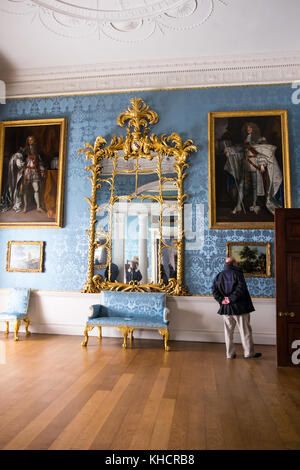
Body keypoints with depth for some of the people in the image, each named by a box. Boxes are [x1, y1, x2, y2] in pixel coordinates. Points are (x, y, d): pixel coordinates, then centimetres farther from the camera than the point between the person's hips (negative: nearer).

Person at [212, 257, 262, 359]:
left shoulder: (218, 276, 8)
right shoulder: (237, 273, -9)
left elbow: (214, 291, 0)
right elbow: (241, 288, -21)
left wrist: (221, 300, -5)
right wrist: (231, 298, -17)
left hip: (225, 308, 5)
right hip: (239, 307, -5)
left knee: (228, 331, 11)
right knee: (245, 331, 7)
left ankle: (230, 354, 16)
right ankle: (249, 353, 15)